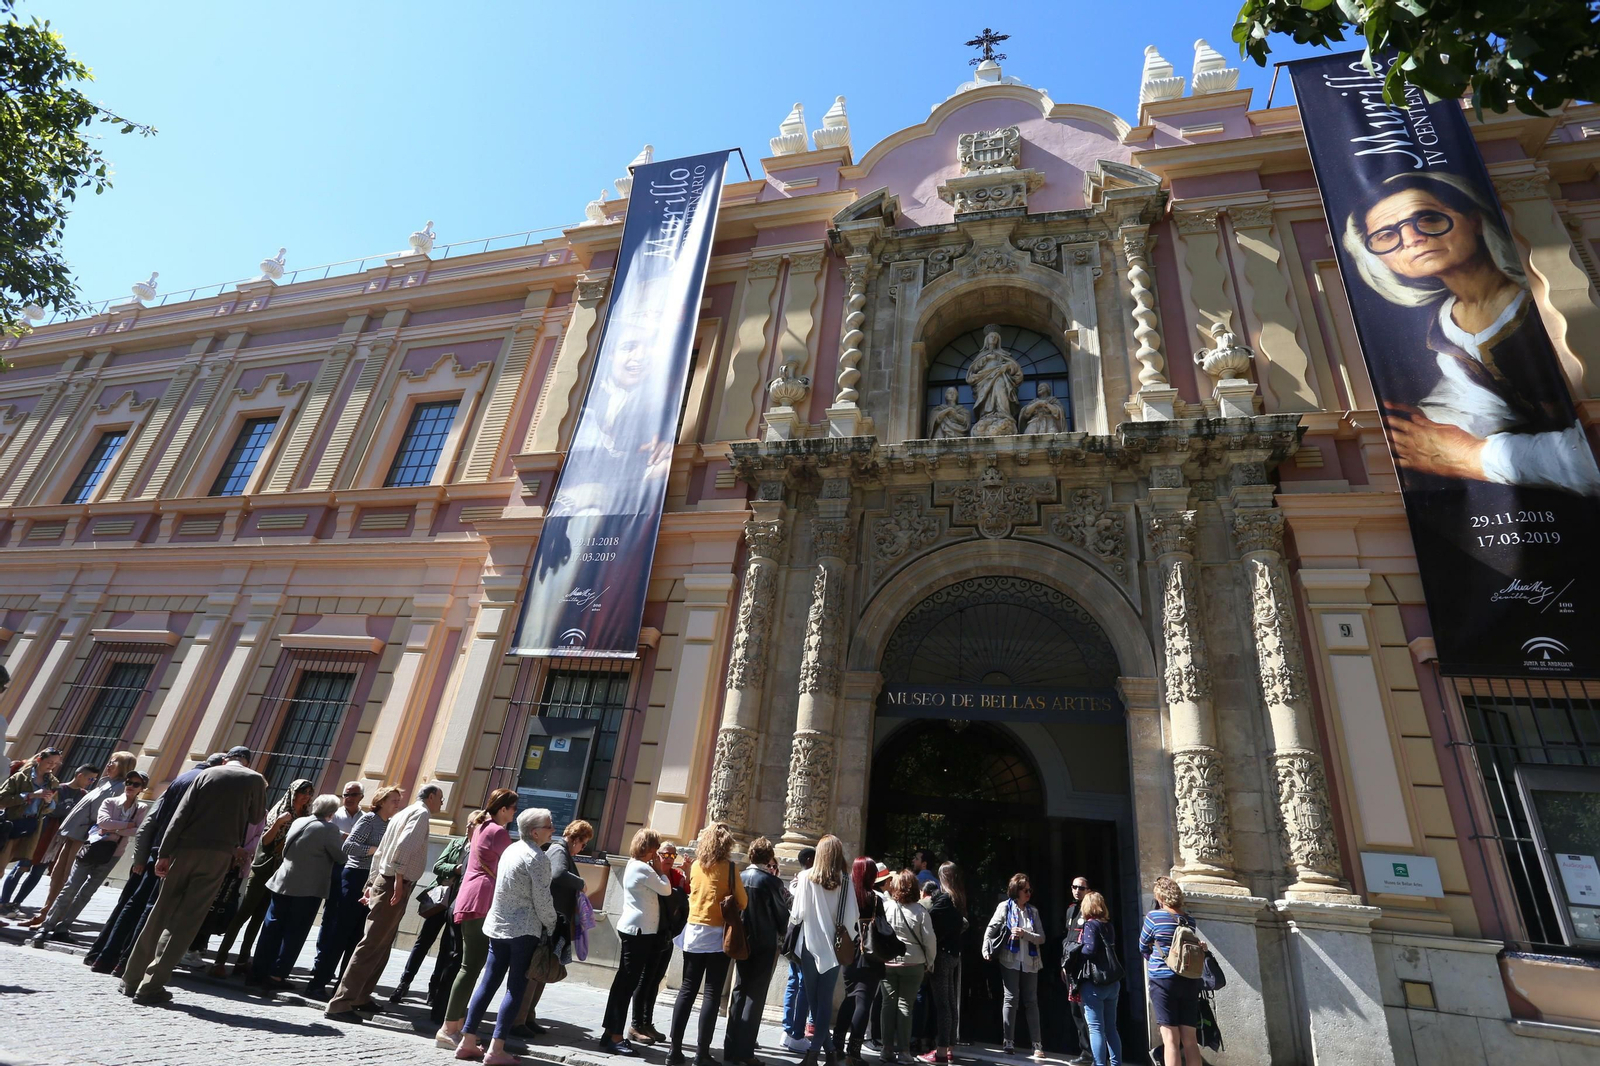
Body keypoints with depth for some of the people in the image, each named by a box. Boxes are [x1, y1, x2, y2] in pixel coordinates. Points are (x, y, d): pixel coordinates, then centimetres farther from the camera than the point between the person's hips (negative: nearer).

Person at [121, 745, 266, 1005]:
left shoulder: (207, 774, 11)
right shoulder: (255, 779, 4)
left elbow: (181, 814, 2)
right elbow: (256, 818, 11)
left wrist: (164, 852, 0)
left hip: (185, 849, 3)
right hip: (217, 854, -3)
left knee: (160, 914, 14)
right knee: (185, 921, 0)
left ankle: (132, 979, 20)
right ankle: (150, 986, -2)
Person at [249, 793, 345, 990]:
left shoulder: (298, 821, 7)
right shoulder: (329, 829, -14)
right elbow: (341, 857, -10)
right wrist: (341, 841, 11)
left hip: (282, 883, 7)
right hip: (307, 889, -6)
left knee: (272, 927, 14)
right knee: (294, 933, 3)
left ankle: (258, 972, 17)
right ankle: (276, 976, 3)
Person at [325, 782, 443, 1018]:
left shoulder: (403, 813, 20)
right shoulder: (421, 813, -9)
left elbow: (380, 852, 22)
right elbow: (404, 845, -24)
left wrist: (372, 882, 23)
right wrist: (399, 878, -24)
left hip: (382, 882, 10)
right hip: (395, 885, -10)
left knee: (381, 947, 17)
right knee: (372, 946, -8)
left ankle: (360, 997, 24)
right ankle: (340, 1003, -7)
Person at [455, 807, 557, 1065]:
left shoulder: (511, 850, 9)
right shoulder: (538, 858, -17)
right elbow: (542, 900, -15)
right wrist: (552, 928, 0)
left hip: (498, 925, 8)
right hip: (524, 930, -8)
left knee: (488, 983, 13)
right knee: (515, 988, 0)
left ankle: (468, 1042, 17)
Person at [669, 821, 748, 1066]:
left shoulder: (695, 865, 3)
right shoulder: (729, 867, -10)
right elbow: (743, 903, -4)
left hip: (693, 933, 5)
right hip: (718, 935, -4)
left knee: (687, 991, 11)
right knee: (712, 994, 3)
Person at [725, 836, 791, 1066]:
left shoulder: (739, 877, -2)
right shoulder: (772, 881, -13)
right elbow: (783, 913, -6)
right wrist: (783, 936, 11)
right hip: (765, 944, -5)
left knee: (739, 992, 15)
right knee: (755, 996, 3)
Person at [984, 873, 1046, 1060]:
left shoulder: (1033, 911, 8)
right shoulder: (1005, 907, -1)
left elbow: (1041, 938, 3)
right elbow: (991, 930, -2)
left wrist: (1025, 934, -13)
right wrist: (986, 950, -12)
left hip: (1030, 962, 3)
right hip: (1010, 960, -3)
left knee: (1031, 1002, 5)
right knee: (1011, 999, -1)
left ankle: (1037, 1045, 10)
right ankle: (1009, 1043, 8)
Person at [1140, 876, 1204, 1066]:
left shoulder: (1154, 916, -6)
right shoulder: (1189, 920, 6)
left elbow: (1143, 948, 4)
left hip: (1163, 980, -5)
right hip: (1190, 981, 5)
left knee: (1170, 1039, -2)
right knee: (1190, 1039, 10)